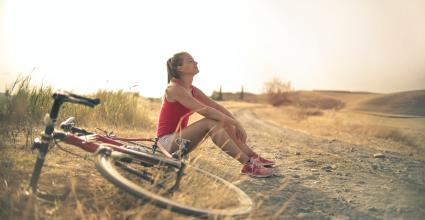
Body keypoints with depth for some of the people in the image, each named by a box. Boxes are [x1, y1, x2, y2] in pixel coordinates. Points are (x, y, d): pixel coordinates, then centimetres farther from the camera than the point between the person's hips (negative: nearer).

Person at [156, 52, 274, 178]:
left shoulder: (192, 90, 9)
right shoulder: (174, 89, -18)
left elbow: (217, 107, 4)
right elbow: (204, 110, -27)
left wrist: (237, 124, -8)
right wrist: (235, 123, -24)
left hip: (179, 137, 9)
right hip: (167, 141, -8)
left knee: (223, 122, -4)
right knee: (210, 122, -28)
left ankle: (253, 157, -5)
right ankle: (248, 165, -30)